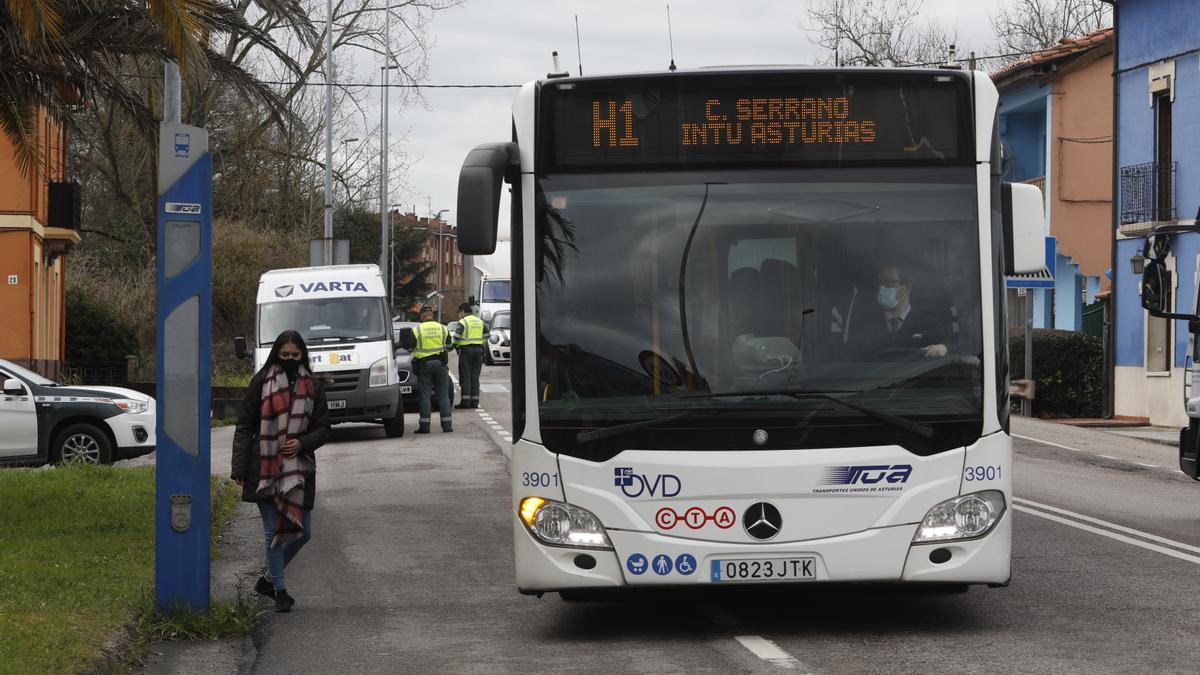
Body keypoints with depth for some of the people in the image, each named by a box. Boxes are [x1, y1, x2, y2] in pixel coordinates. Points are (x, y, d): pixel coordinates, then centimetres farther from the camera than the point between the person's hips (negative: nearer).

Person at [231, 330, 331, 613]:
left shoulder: (312, 386, 6)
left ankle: (269, 578, 26)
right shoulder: (261, 382, -1)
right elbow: (244, 427, 0)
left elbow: (323, 428, 9)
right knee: (273, 532, -1)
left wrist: (302, 443, -12)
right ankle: (279, 589, 12)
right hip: (265, 468, -3)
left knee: (302, 532, 5)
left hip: (299, 469, 3)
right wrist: (240, 469, -6)